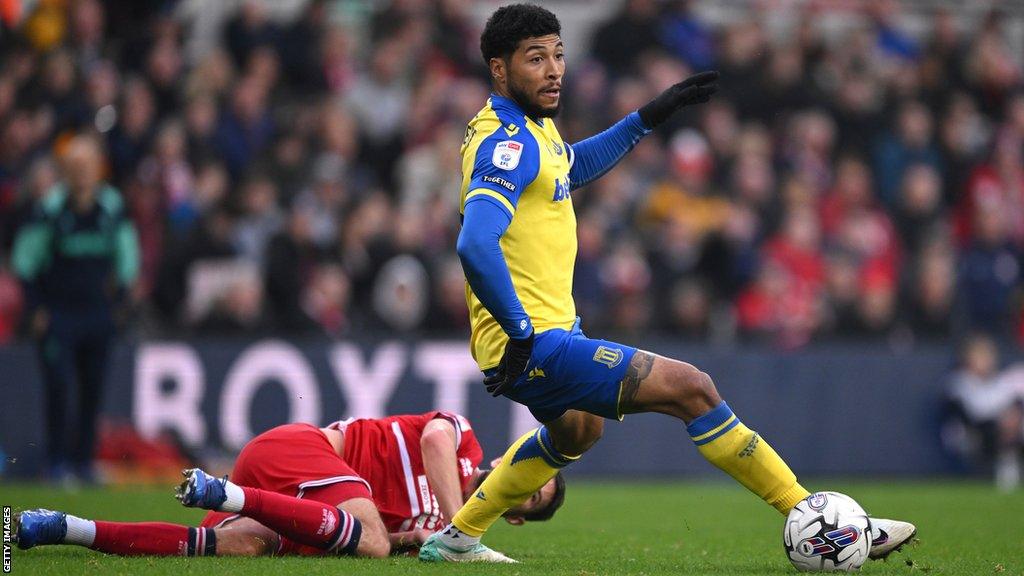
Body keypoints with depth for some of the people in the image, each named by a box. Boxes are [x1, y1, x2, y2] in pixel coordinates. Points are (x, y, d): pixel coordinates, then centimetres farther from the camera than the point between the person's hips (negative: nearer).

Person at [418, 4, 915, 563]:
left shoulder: (529, 126, 10)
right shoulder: (507, 142, -20)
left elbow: (571, 166, 34)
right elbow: (475, 245, -34)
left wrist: (651, 115, 28)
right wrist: (521, 333, -28)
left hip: (539, 334, 11)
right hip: (534, 347, -11)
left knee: (578, 429, 38)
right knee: (690, 388, -13)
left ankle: (456, 537, 44)